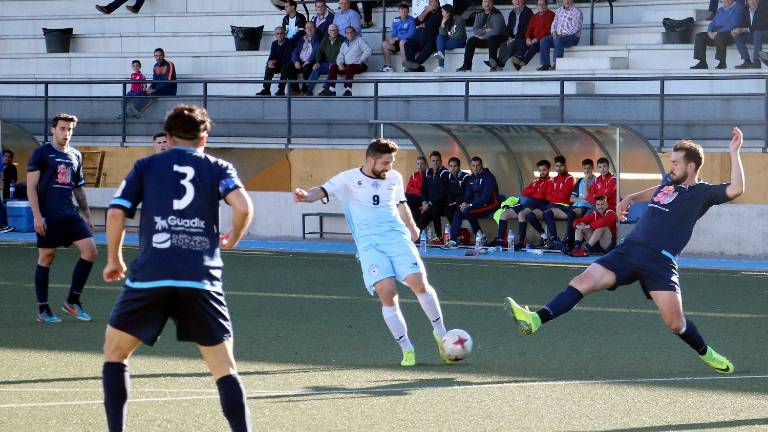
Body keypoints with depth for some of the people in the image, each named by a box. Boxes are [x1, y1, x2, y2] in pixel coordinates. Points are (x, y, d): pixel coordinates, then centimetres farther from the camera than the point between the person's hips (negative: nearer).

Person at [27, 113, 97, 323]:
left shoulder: (75, 156, 15)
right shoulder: (41, 153, -2)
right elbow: (31, 186, -6)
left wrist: (87, 216, 20)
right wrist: (37, 216, -14)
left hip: (70, 215, 5)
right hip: (48, 217, -5)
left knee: (90, 250, -7)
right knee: (46, 258, 0)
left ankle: (72, 301, 3)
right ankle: (43, 310, 8)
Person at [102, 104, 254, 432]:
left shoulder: (146, 166, 14)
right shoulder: (217, 168, 12)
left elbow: (115, 213, 4)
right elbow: (243, 207, -5)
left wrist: (114, 260, 18)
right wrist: (233, 239, 14)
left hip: (149, 277, 0)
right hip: (201, 280, 0)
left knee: (115, 352, 20)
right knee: (224, 368, 6)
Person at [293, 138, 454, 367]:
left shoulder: (394, 178, 13)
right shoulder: (349, 179, 0)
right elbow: (323, 191, -12)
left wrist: (412, 227, 46)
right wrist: (306, 195, -34)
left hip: (397, 237, 3)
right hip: (369, 243, -3)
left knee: (418, 282, -16)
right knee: (387, 292, -19)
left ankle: (440, 333, 7)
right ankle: (407, 350, -6)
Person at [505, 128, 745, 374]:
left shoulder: (702, 193, 0)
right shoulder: (669, 181, 20)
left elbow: (735, 189, -17)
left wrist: (734, 152, -17)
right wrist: (631, 198, 34)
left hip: (660, 260, -6)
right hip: (629, 250, 6)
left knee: (675, 323, -10)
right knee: (583, 282, -12)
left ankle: (706, 353, 20)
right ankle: (535, 320, -22)